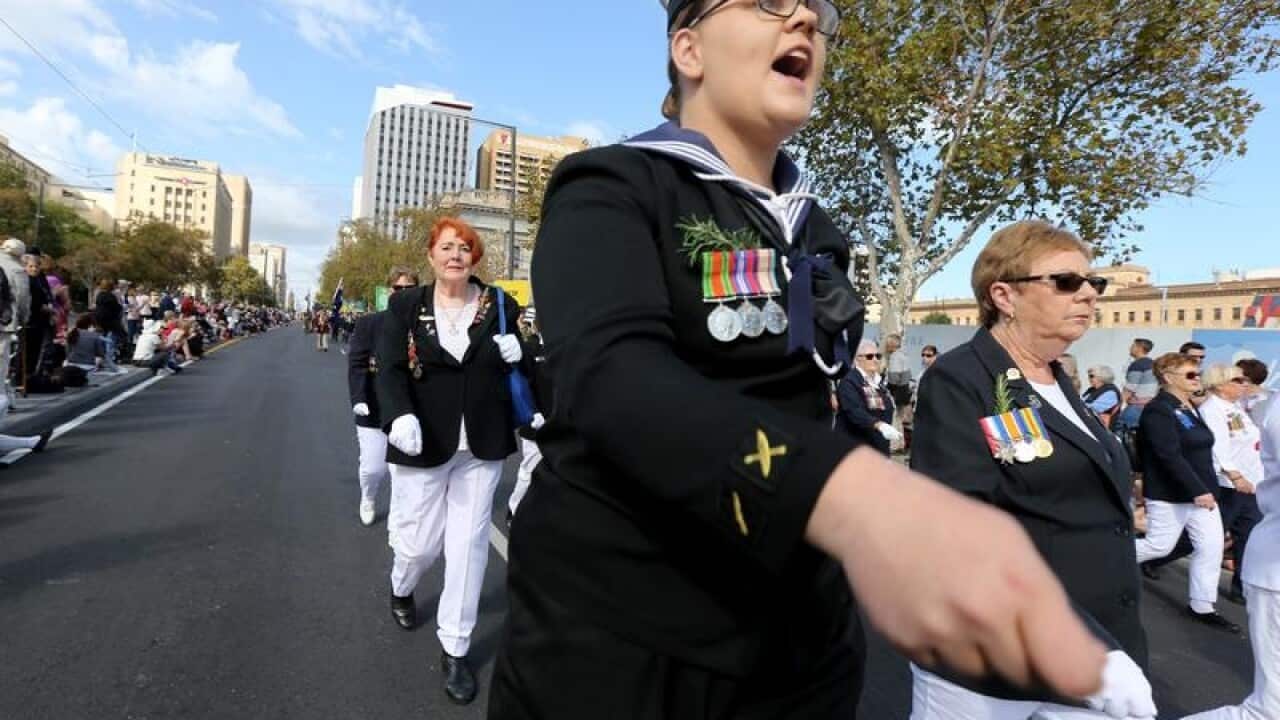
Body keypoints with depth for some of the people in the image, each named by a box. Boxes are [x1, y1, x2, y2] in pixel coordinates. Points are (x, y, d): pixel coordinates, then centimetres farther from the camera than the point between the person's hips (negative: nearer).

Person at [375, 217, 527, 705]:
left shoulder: (500, 306, 2)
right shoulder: (405, 306, 1)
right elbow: (389, 369, -8)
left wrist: (519, 354, -14)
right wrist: (400, 416, -26)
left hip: (482, 447, 1)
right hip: (422, 445, -1)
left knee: (468, 544, 6)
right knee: (418, 540, 11)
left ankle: (455, 649, 23)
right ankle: (401, 588, 49)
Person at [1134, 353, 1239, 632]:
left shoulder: (1189, 408, 12)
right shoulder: (1159, 410, -19)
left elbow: (1201, 451, 18)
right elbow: (1170, 457, -25)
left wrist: (1206, 488, 16)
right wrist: (1197, 491, -26)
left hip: (1202, 491, 9)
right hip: (1171, 495, -9)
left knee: (1211, 547, 8)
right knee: (1159, 545, 0)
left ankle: (1202, 607, 19)